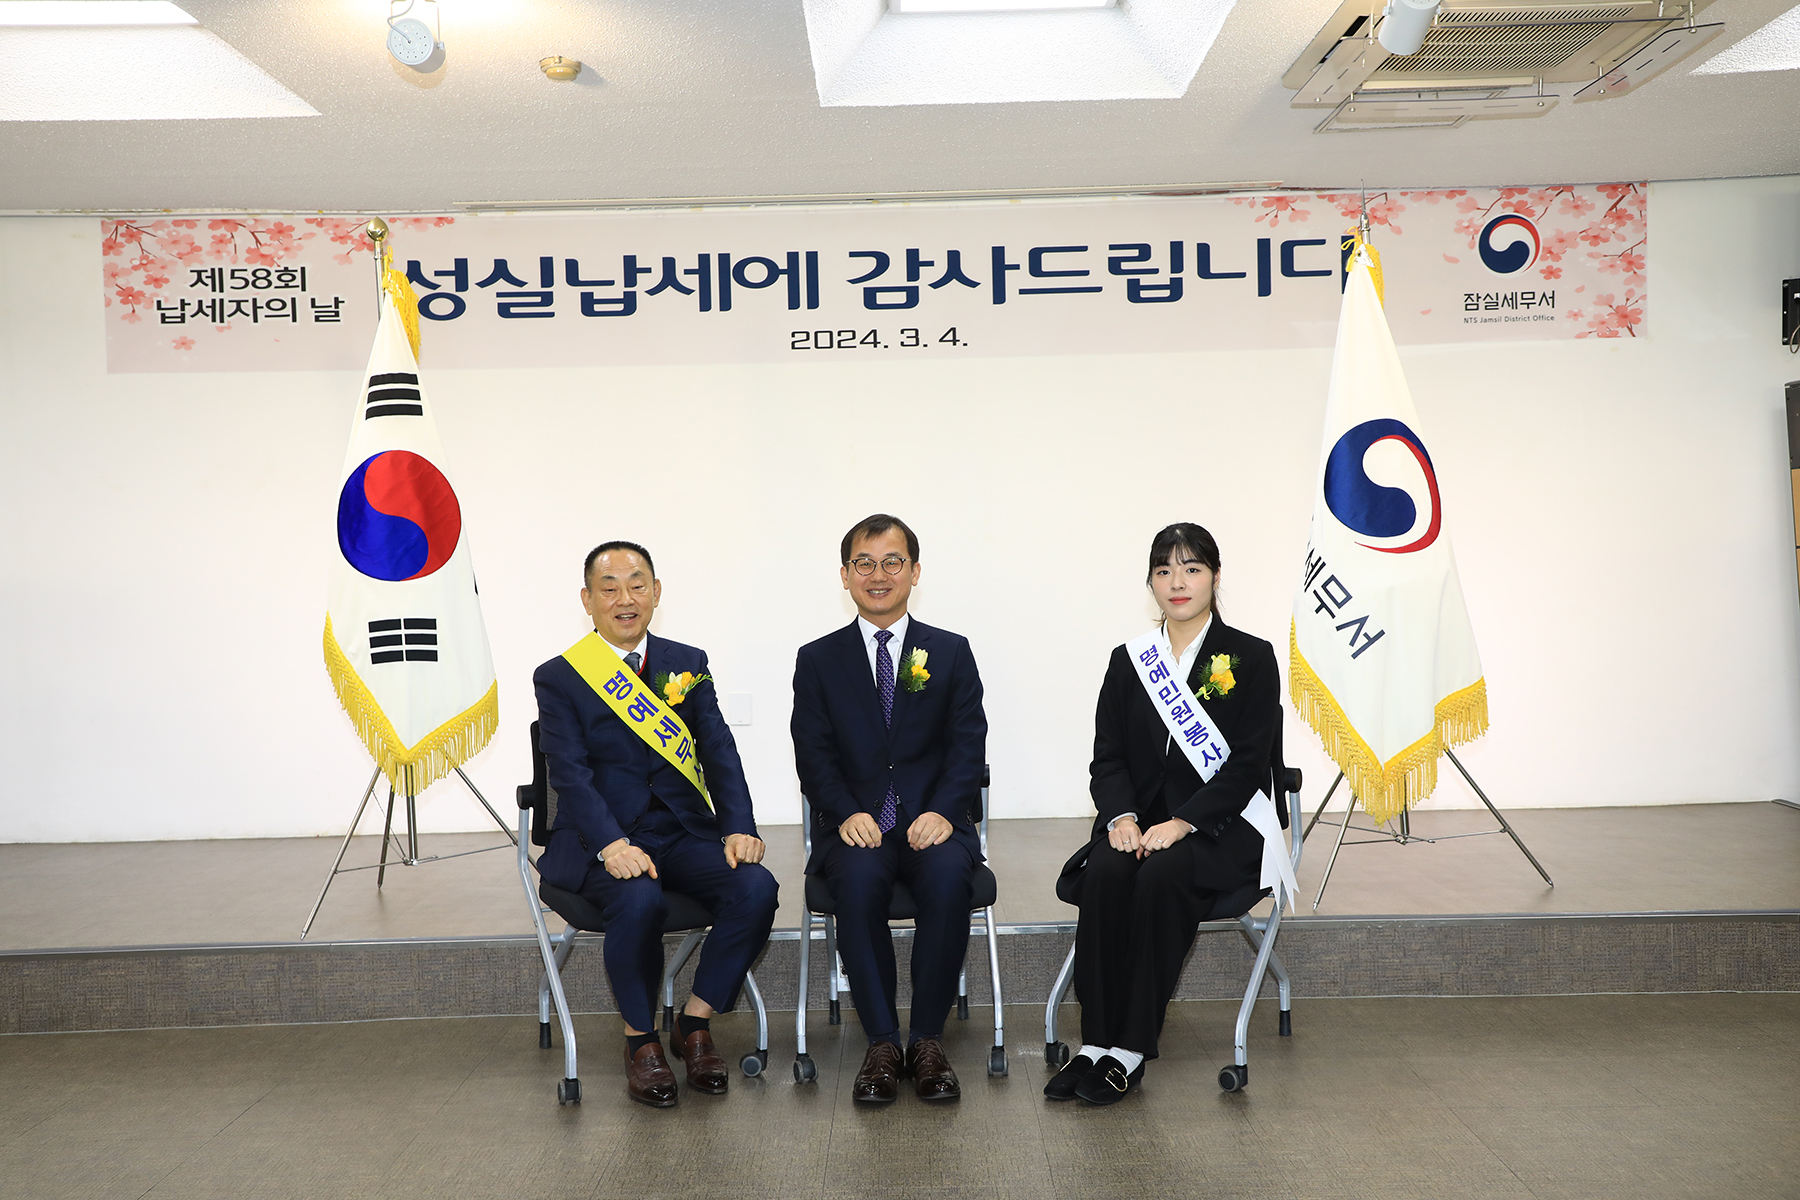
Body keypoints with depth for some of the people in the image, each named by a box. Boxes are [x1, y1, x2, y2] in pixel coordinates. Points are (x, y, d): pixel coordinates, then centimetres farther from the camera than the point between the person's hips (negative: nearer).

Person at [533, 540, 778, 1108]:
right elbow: (570, 773, -10)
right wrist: (612, 844, -26)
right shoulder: (558, 678, 2)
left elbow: (719, 752, 2)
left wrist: (739, 827, -15)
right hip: (598, 840, -3)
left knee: (756, 887, -24)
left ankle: (694, 1022, -3)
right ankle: (640, 1039, -7)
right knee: (640, 901, -35)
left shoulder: (688, 664, 12)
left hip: (685, 832, 3)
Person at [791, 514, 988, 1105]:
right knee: (860, 879, -33)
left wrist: (941, 812, -16)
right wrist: (847, 814, -16)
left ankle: (927, 1039, -19)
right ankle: (882, 1043, -21)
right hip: (855, 828, 0)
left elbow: (968, 746, 3)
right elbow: (813, 756, 3)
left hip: (933, 822, 0)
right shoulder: (818, 660, 12)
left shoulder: (951, 653, 12)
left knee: (948, 875, -33)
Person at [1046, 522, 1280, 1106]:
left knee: (1162, 876, -33)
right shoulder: (1127, 661, 13)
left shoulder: (1252, 658, 2)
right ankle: (1095, 1042, -25)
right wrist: (1121, 817, -14)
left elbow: (1246, 764, -6)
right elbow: (1107, 757, 7)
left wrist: (1182, 822, -20)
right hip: (1140, 819, 3)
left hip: (1220, 826, -3)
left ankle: (1130, 1049, -25)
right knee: (1106, 873, -30)